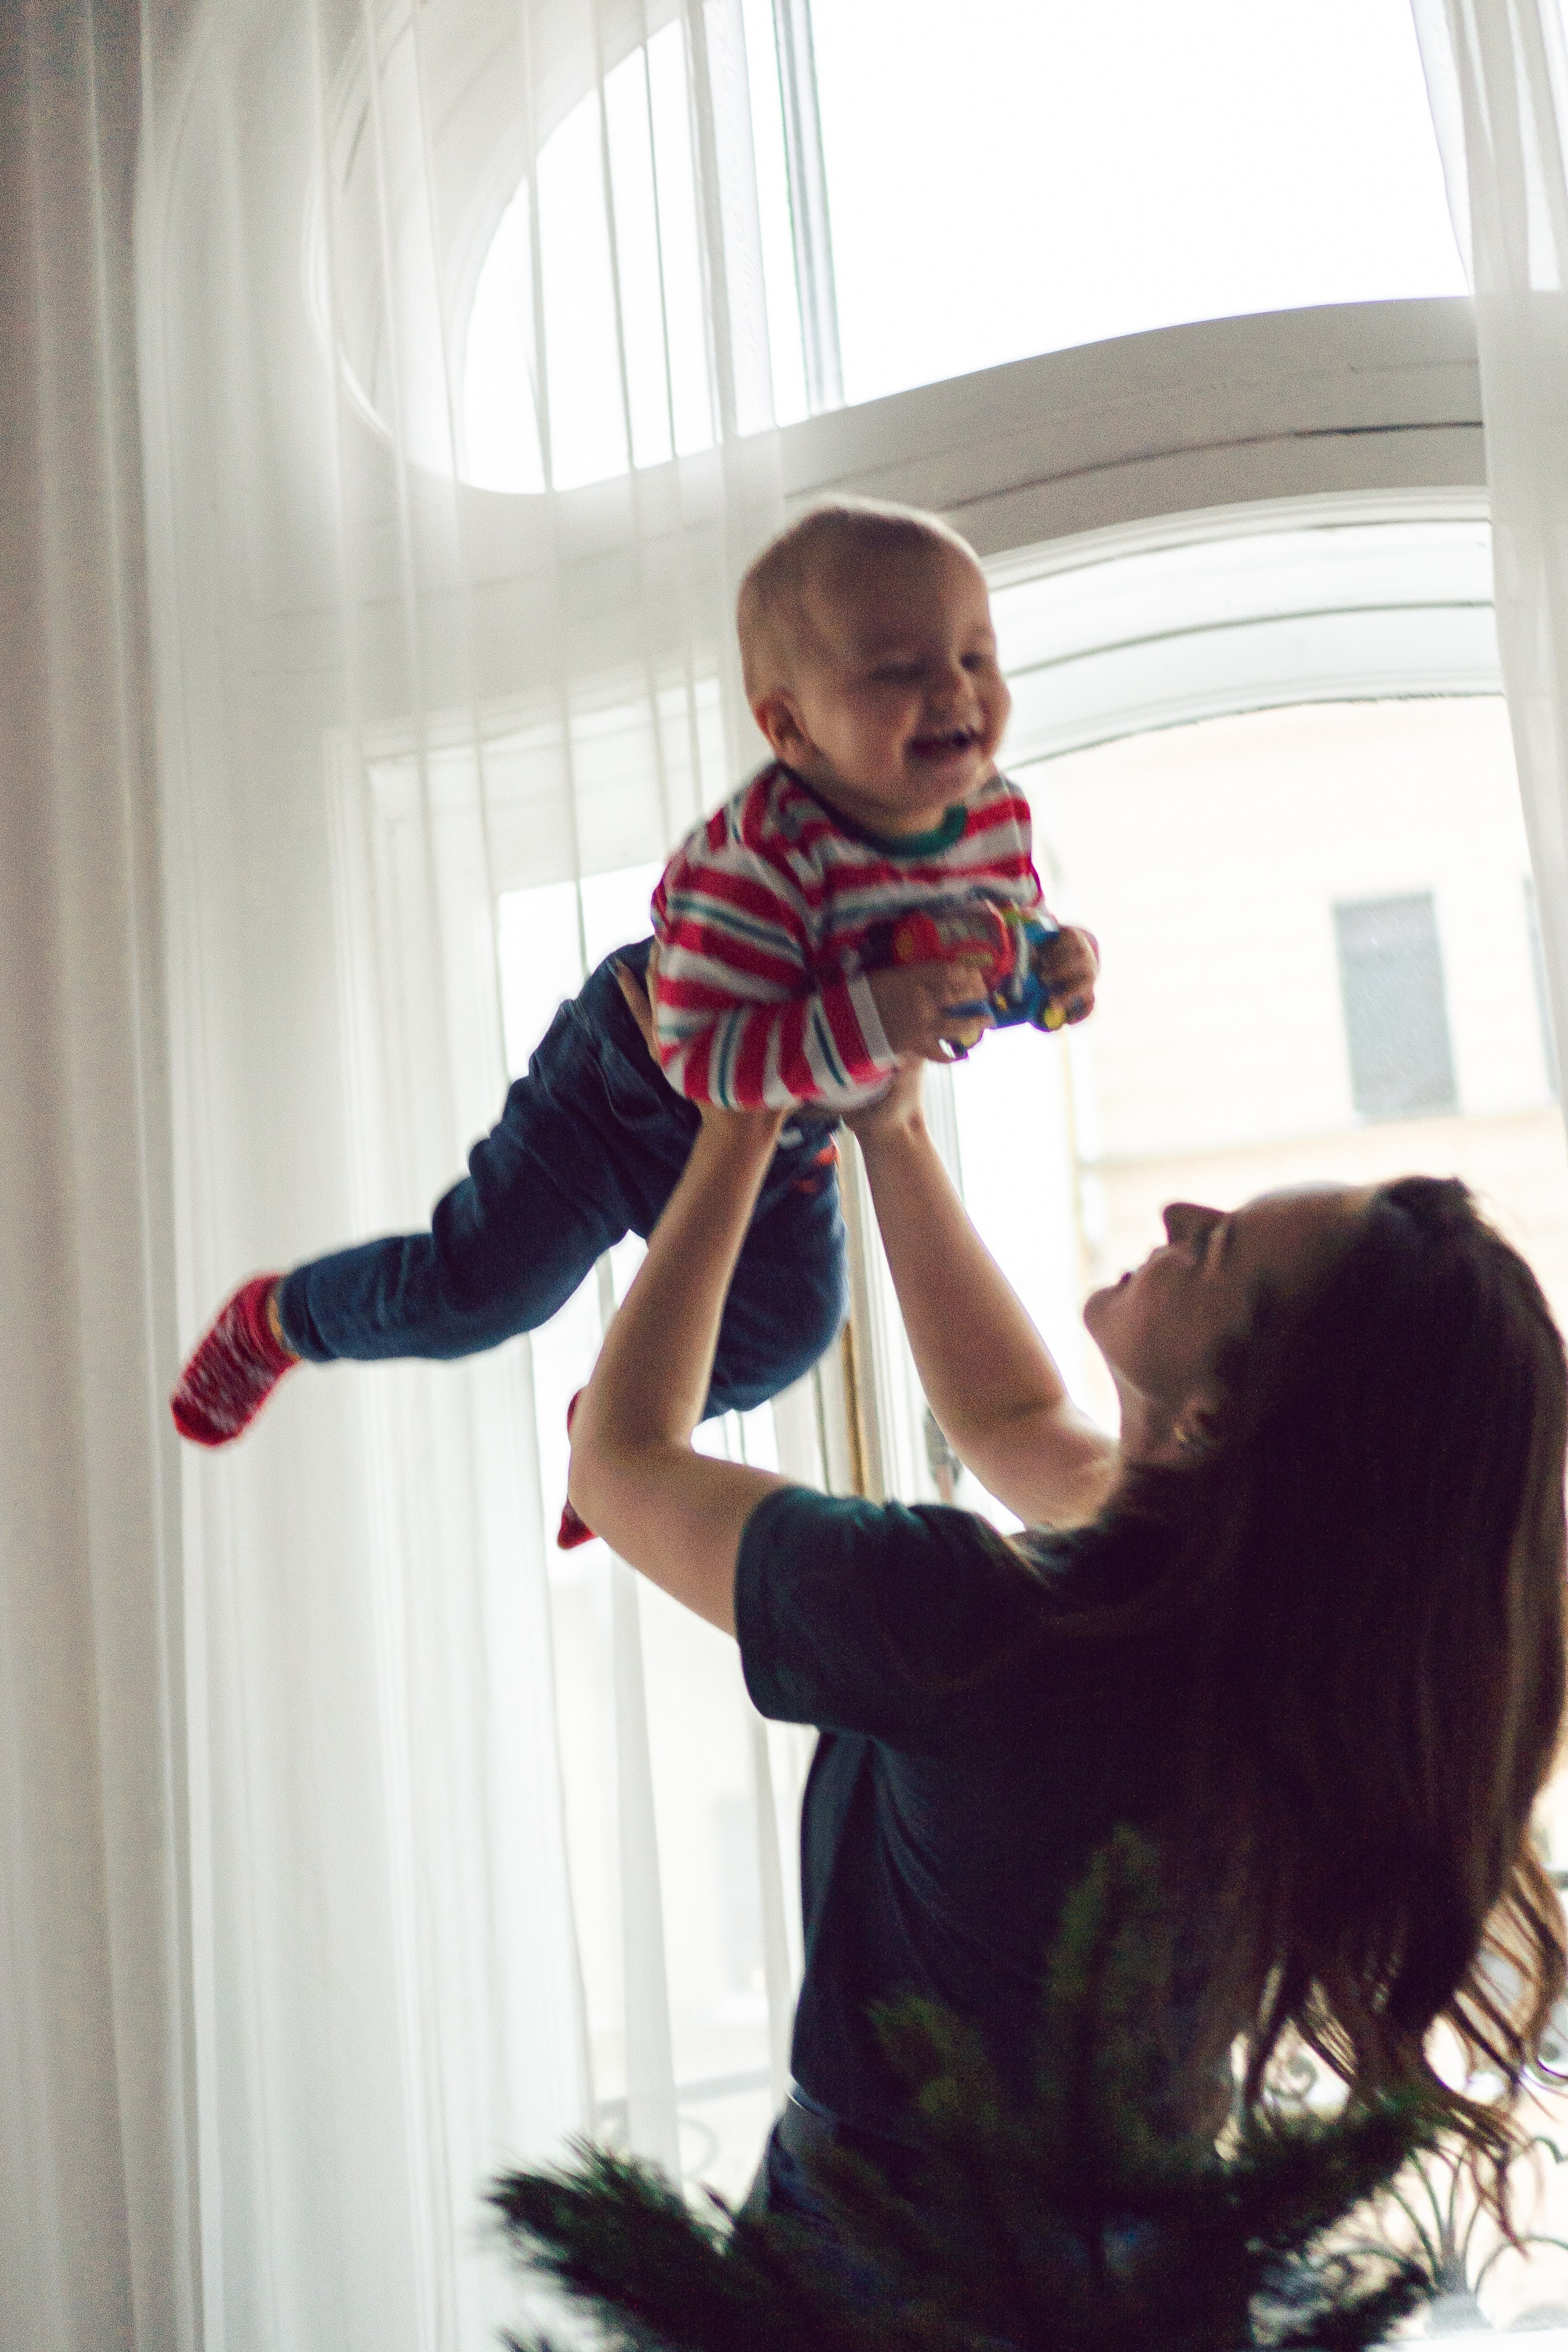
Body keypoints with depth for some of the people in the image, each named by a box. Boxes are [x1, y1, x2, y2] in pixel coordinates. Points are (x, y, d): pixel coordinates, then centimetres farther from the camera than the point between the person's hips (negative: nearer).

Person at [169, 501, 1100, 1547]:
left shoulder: (997, 811, -17)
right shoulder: (751, 861, -40)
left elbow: (1008, 928, 2)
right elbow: (703, 1058, -41)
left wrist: (1055, 964, -21)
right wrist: (867, 1026, -52)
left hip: (783, 1140, 7)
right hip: (628, 1097, -6)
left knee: (787, 1326, 19)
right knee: (473, 1292, -4)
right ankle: (278, 1320, 29)